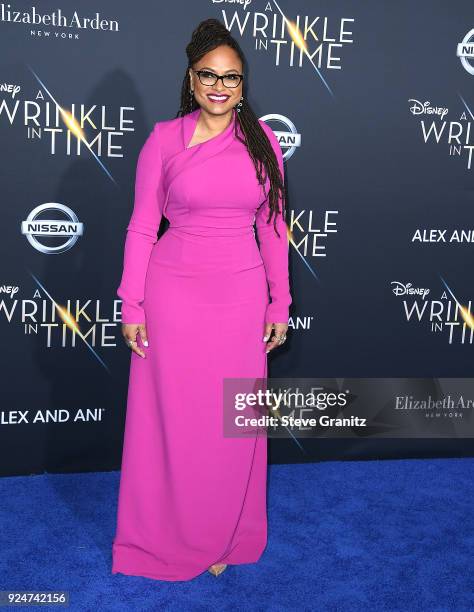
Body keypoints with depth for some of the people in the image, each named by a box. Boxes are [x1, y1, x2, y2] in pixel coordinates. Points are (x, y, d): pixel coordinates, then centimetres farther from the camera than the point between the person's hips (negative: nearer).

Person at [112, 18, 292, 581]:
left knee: (233, 422, 10)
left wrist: (279, 303, 5)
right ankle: (167, 536, 31)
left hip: (241, 297, 2)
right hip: (174, 295, -1)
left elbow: (273, 226, 6)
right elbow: (142, 227, -1)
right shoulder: (165, 139, -2)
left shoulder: (261, 140, 3)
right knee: (171, 418, 8)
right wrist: (131, 307, -4)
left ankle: (221, 537, 32)